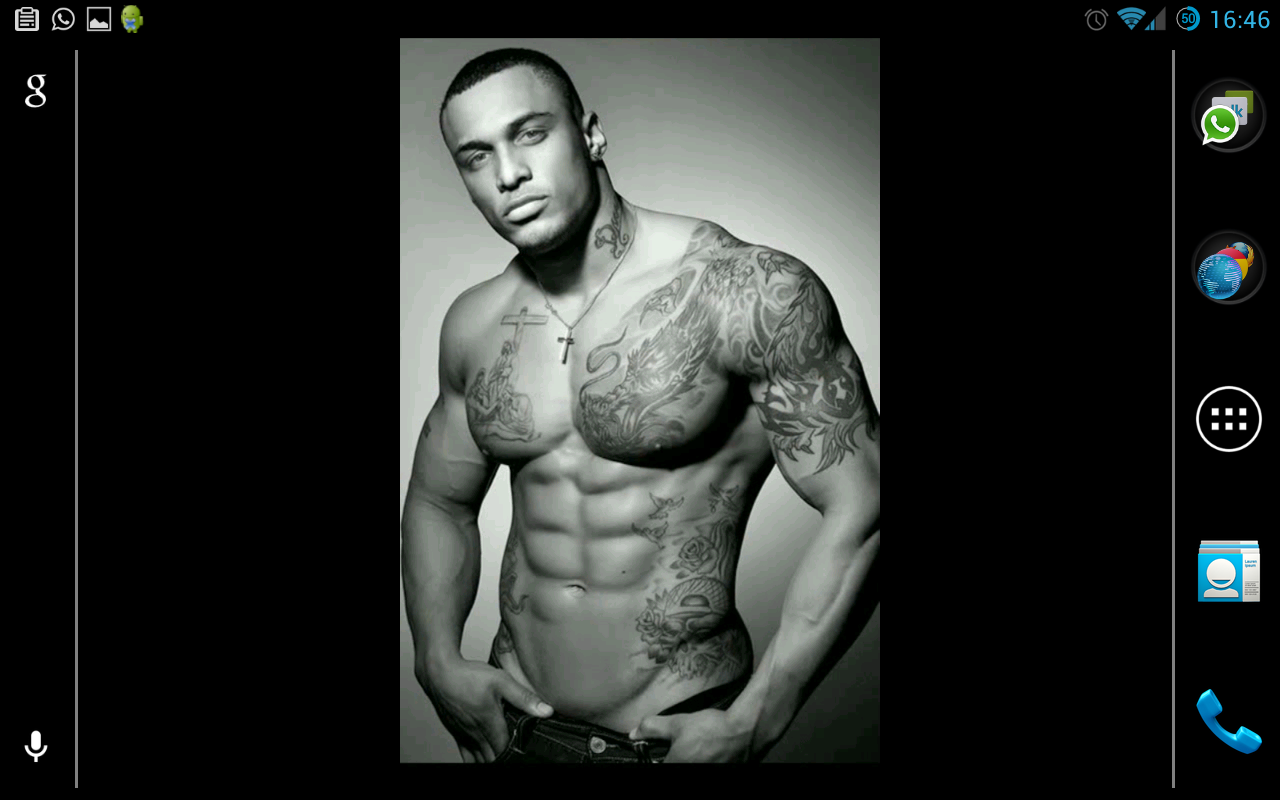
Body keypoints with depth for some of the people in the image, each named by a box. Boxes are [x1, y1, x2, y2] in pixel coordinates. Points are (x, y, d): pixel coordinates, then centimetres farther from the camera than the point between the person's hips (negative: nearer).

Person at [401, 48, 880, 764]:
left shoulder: (752, 293, -16)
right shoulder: (474, 325, 1)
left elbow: (862, 505, -15)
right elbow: (438, 503, 14)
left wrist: (755, 723, -16)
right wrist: (439, 661, 0)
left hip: (680, 732, -4)